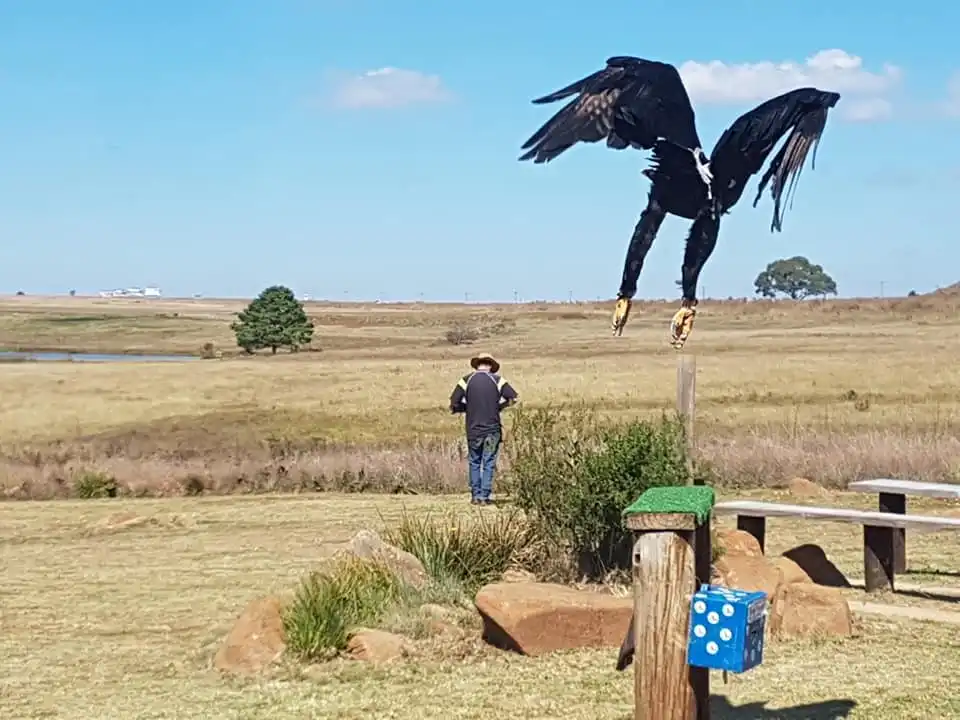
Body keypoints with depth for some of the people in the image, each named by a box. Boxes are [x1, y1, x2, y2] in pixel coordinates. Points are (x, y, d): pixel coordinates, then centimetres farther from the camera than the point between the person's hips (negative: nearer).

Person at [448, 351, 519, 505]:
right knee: (489, 463, 5)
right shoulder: (497, 380, -2)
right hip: (492, 429, -1)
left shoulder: (466, 380, -3)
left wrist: (468, 407, 11)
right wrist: (498, 406, 9)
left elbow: (453, 404, -5)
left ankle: (475, 495, 15)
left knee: (474, 463, 14)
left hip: (473, 430, 1)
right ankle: (484, 496, 2)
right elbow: (514, 397, -4)